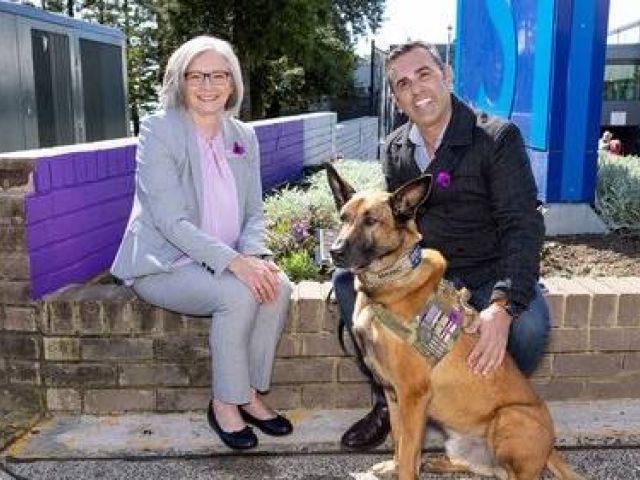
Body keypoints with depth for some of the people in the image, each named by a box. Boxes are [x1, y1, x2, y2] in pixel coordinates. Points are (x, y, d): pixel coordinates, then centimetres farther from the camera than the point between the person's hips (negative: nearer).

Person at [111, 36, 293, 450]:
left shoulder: (244, 136, 5)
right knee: (239, 293, -29)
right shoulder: (159, 130, -12)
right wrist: (234, 262, -30)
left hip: (227, 262, 5)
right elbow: (171, 221, -21)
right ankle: (224, 403, -7)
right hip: (164, 266, -5)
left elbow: (254, 213, 6)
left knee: (278, 286, -21)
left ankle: (250, 393, -2)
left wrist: (254, 256, -16)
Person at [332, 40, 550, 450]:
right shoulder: (396, 148, 1)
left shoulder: (497, 137, -15)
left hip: (490, 273, -4)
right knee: (346, 279, -12)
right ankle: (389, 400, 1)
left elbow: (523, 225, -22)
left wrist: (503, 306, -37)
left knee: (529, 326, -33)